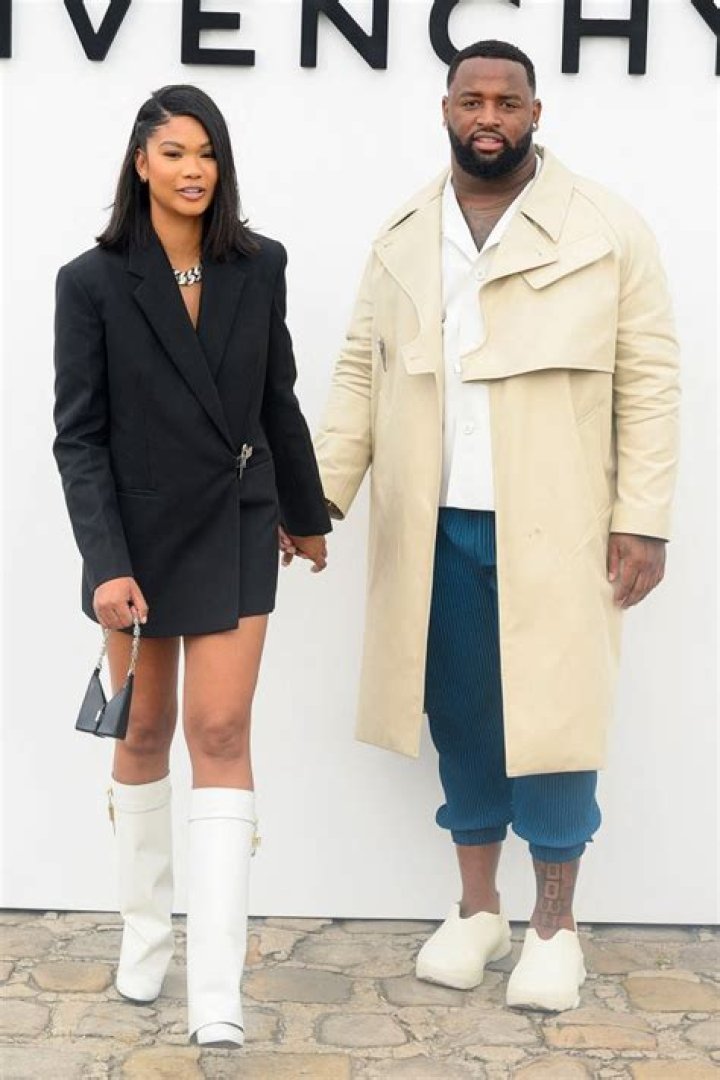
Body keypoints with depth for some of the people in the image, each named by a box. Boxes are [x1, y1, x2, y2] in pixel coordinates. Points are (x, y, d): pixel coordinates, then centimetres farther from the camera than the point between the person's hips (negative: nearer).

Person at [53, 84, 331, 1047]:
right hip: (137, 531, 0)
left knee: (221, 733, -6)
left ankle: (217, 991, -7)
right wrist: (106, 564, -18)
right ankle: (146, 933, 32)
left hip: (235, 530, 1)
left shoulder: (259, 266, -1)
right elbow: (79, 435, -9)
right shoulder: (94, 281, -8)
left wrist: (307, 515, 19)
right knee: (145, 734, 12)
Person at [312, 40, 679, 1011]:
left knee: (549, 717, 1)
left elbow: (649, 382, -3)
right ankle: (477, 908, 26)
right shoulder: (402, 238, 9)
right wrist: (320, 491, 0)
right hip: (436, 530, 3)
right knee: (462, 718, 10)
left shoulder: (608, 230, -2)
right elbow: (361, 372, 10)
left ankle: (555, 925, 17)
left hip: (554, 529, -3)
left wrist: (643, 521, -8)